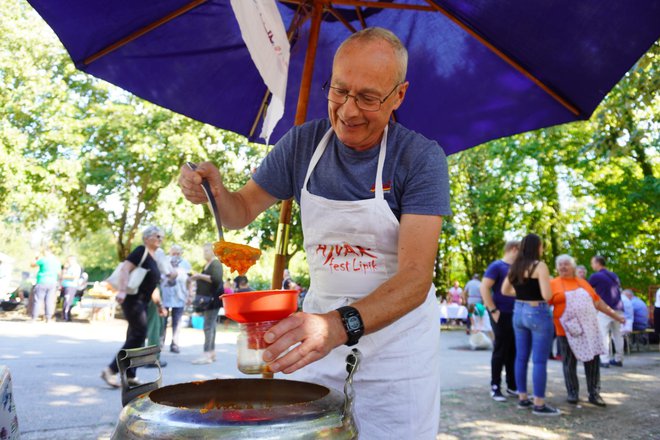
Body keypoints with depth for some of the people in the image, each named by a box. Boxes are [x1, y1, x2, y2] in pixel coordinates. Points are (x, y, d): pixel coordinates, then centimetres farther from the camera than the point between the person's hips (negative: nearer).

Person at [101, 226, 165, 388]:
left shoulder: (154, 258, 18)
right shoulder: (141, 251, -7)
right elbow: (125, 269, -20)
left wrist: (158, 304, 23)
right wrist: (122, 291, -32)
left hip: (143, 302, 9)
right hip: (133, 299, -9)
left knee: (135, 337, 10)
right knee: (139, 335, -14)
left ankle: (129, 375, 15)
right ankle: (111, 370, -9)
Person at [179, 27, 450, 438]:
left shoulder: (422, 157, -17)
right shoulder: (304, 142, -5)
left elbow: (416, 277, -26)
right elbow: (243, 211, 4)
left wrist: (341, 325, -42)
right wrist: (215, 191, -19)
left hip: (397, 336, -3)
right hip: (322, 322, 3)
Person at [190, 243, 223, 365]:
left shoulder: (216, 264, -9)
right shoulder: (207, 265, 19)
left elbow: (216, 279, -23)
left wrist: (200, 276, -21)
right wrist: (197, 278, 12)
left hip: (213, 299, -10)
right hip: (207, 299, 10)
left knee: (208, 326, -13)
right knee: (210, 326, 10)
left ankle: (207, 355, -16)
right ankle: (212, 352, 14)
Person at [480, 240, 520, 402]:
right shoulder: (497, 266, -9)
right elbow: (484, 288, -17)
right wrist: (493, 310, -19)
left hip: (516, 315, 7)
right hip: (502, 315, -7)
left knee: (513, 352, 11)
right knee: (500, 352, -1)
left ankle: (512, 386, 21)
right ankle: (495, 387, 8)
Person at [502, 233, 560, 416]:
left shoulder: (515, 267, 7)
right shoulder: (539, 266, -14)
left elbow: (505, 290, 15)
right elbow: (547, 295, -20)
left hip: (519, 312, 8)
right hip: (538, 313, -7)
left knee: (521, 357, 13)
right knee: (540, 361, -1)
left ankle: (522, 398, 21)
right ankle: (539, 404, 3)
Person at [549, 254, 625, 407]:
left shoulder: (583, 282, 13)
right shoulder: (554, 284, 0)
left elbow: (598, 302, 18)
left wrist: (615, 316, 19)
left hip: (589, 328, 4)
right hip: (567, 331, -4)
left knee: (593, 360, 5)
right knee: (569, 363, 4)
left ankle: (594, 393, 16)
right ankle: (572, 393, 17)